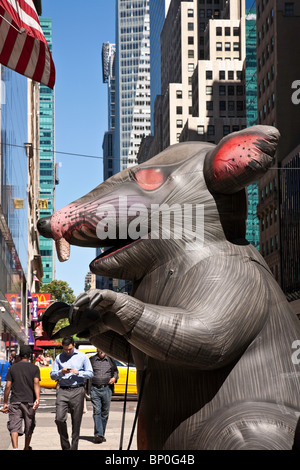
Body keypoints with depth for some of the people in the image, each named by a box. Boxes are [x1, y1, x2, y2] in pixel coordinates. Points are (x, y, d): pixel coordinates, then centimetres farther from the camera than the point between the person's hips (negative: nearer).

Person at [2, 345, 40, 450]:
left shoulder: (12, 368, 6)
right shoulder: (35, 368, 4)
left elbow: (8, 386, 2)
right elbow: (36, 383, -11)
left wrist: (5, 403, 7)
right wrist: (37, 399, -21)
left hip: (15, 401, 0)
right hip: (30, 401, 0)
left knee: (14, 426, -6)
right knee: (29, 427, 16)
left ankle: (15, 448, -26)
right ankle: (26, 448, 30)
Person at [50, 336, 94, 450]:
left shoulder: (82, 356, 9)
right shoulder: (59, 358, 12)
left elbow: (90, 373, 7)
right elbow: (52, 375, 11)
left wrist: (78, 373, -9)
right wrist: (61, 372, -9)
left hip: (77, 391, 0)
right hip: (63, 390, 1)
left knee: (76, 422, 1)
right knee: (59, 419, -12)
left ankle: (74, 447, 10)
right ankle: (65, 446, 3)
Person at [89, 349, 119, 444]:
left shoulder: (110, 360, 13)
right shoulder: (92, 360, 9)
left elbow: (116, 371, 24)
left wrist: (114, 378, 2)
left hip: (107, 389, 2)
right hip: (95, 389, -2)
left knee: (105, 412, 5)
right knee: (97, 411, -11)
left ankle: (102, 435, 15)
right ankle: (98, 435, -17)